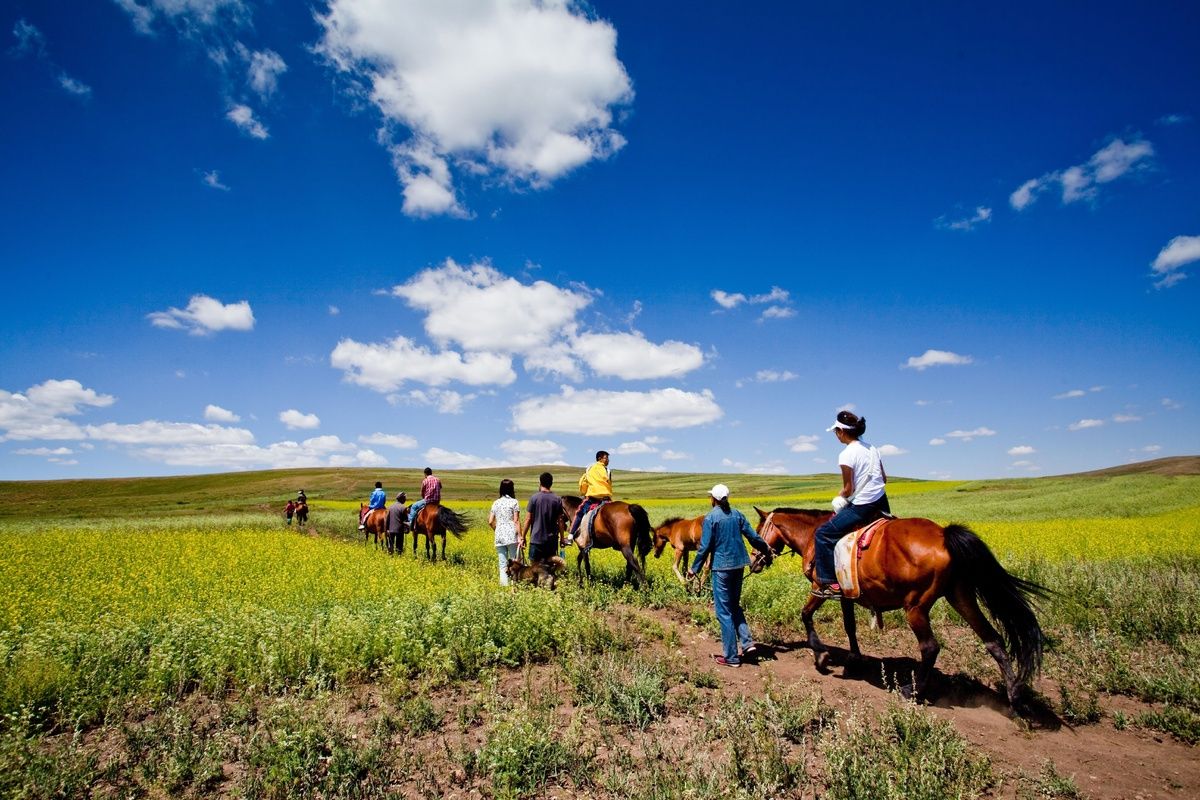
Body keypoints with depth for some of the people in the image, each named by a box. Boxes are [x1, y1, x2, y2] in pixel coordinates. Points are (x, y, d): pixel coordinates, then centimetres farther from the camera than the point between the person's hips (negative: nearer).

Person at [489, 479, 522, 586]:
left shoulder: (496, 503, 12)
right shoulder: (514, 502, -3)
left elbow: (490, 521, 8)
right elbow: (516, 521, -8)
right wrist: (520, 537, -8)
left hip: (499, 537, 4)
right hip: (511, 536, -4)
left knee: (503, 565, 7)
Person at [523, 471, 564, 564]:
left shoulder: (534, 498, -6)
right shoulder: (557, 499, 2)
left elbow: (528, 519, -6)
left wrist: (523, 536, 3)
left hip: (537, 538, -3)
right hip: (552, 539, 3)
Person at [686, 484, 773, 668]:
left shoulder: (710, 518, -11)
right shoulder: (737, 514, 5)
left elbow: (705, 547, -11)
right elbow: (753, 537, 9)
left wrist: (694, 568, -2)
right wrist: (766, 550, 26)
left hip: (721, 567, -6)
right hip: (739, 565, 6)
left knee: (724, 611, 3)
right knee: (734, 605, 23)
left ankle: (731, 657, 10)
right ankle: (747, 642, 11)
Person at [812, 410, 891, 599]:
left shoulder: (846, 454, -15)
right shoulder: (872, 449, 9)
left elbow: (848, 489, -13)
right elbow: (884, 478, 14)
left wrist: (838, 497, 6)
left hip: (862, 506, -8)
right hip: (881, 502, 9)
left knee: (824, 534, 0)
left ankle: (830, 583, -1)